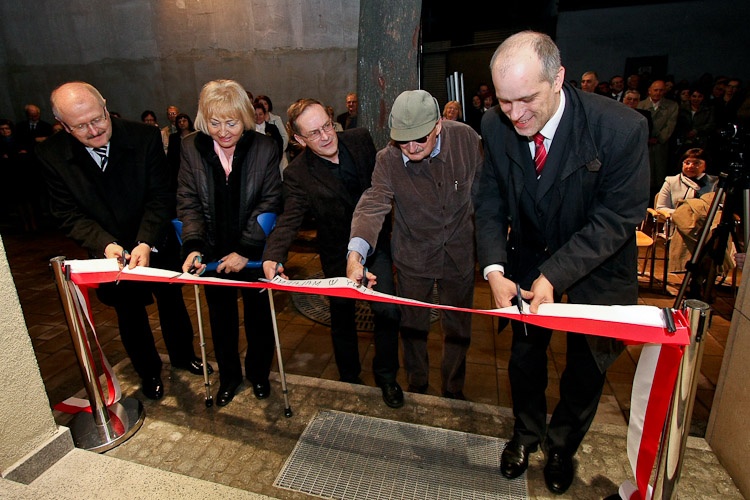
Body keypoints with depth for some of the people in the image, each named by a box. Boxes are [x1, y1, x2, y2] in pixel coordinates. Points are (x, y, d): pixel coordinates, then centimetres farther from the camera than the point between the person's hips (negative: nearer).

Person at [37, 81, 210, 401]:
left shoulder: (145, 137, -19)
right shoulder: (52, 155, -13)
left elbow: (160, 197, -19)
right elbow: (68, 213, -12)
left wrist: (146, 243, -30)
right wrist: (105, 244, -29)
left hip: (157, 244, -1)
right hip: (109, 253, 1)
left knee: (172, 303, 18)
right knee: (130, 316, 18)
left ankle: (183, 355, 45)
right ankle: (148, 371, 43)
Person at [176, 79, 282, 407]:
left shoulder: (264, 149, -12)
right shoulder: (191, 149, -6)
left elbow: (268, 204, -14)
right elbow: (188, 203, -7)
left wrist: (245, 250, -19)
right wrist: (193, 246, -21)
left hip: (254, 253, -2)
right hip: (212, 253, 2)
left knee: (258, 314, 15)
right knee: (221, 316, 18)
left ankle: (258, 372, 40)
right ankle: (228, 375, 41)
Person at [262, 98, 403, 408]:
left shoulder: (361, 139, -8)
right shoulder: (298, 173, -17)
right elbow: (289, 219, -26)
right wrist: (273, 256, -45)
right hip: (338, 254, -1)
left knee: (387, 312, 1)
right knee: (342, 316, 15)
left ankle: (386, 376, 27)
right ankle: (349, 378, 40)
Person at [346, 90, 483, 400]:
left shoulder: (466, 138, -16)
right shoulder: (387, 159, -20)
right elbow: (372, 205, -32)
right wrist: (356, 253, -49)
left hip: (460, 252, 1)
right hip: (413, 257, 0)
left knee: (458, 328, 17)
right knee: (412, 326, 16)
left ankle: (453, 389, 43)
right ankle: (416, 386, 44)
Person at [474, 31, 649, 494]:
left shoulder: (623, 128, -27)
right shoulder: (496, 127, -16)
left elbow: (617, 218, -22)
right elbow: (491, 204, -9)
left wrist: (554, 275, -30)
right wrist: (494, 269, -22)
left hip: (597, 269, -2)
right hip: (528, 260, 3)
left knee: (587, 367, 14)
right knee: (524, 356, 15)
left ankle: (562, 446, 43)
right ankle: (526, 433, 44)